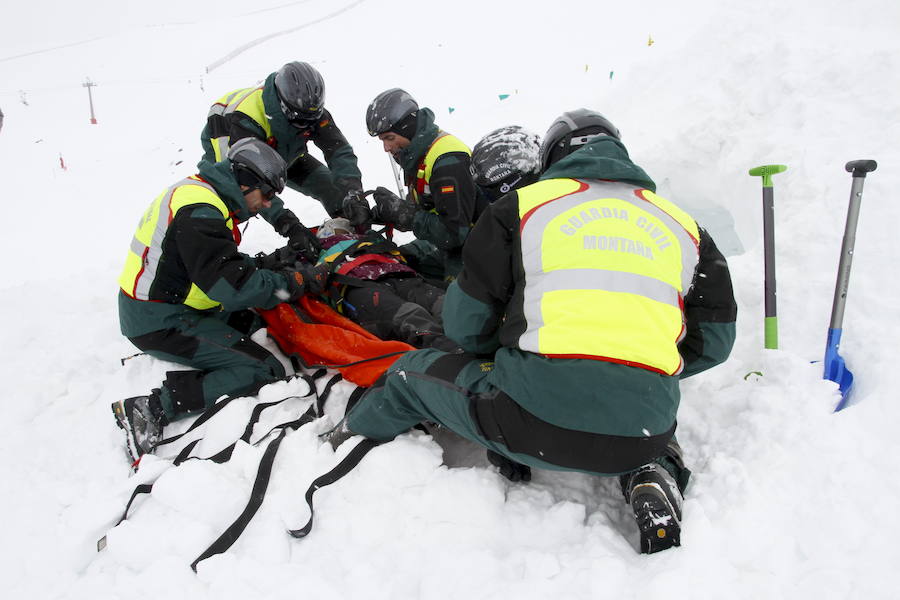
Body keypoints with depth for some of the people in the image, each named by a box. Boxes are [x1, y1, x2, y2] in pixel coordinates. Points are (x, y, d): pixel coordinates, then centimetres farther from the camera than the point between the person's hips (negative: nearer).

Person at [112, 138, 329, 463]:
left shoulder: (195, 191, 10)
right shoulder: (199, 211, -22)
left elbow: (223, 263, 18)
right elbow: (233, 286, -27)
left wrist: (268, 265, 3)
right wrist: (297, 280, -17)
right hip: (160, 323, -10)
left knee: (257, 320, 15)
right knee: (265, 373, -17)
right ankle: (152, 408, -20)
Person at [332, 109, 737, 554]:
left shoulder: (524, 203, 9)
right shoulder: (681, 222, 18)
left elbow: (465, 323, 8)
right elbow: (714, 338, 16)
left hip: (537, 415, -3)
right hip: (641, 435, 4)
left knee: (411, 374, 22)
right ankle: (654, 475, 14)